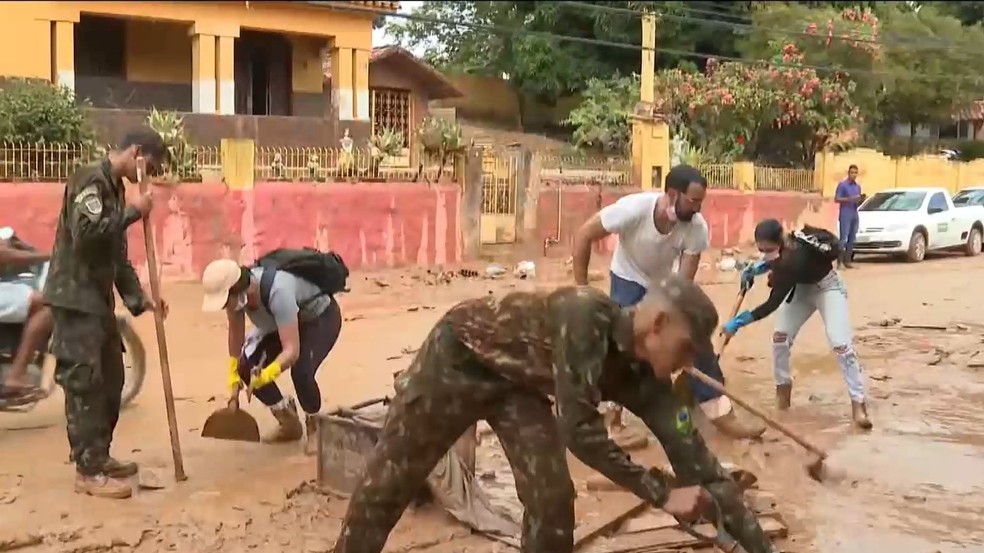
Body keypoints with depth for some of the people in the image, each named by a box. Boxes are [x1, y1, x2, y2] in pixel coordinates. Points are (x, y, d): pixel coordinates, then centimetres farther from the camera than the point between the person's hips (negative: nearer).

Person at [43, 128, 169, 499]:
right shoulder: (91, 180, -13)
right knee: (84, 383, -8)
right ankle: (88, 472, -4)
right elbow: (85, 234, -28)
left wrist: (139, 299, 10)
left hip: (99, 298, 10)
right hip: (74, 298, -10)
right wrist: (132, 212, -19)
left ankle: (100, 457, 24)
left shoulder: (114, 188, 16)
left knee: (110, 380, 13)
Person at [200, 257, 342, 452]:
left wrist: (265, 376, -60)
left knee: (301, 372, -30)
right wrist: (234, 379, -6)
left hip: (321, 317, -7)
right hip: (281, 321, 7)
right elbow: (235, 334, -6)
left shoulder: (277, 292, -43)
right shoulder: (234, 292, -23)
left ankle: (314, 427, 1)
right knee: (247, 367, -10)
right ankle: (289, 423, 13)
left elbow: (292, 350, -45)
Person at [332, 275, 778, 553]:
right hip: (458, 358, -6)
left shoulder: (645, 381, -15)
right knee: (387, 484, 5)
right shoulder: (586, 314, -35)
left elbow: (698, 463, -14)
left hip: (517, 383, 6)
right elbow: (580, 430, -38)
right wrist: (663, 494, -32)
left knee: (552, 499, -4)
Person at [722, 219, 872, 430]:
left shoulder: (794, 260, -43)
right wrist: (758, 267, -13)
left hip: (827, 288, -7)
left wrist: (740, 321, -40)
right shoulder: (780, 244, -23)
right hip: (801, 287, 7)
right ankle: (783, 386, 15)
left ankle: (858, 403, -10)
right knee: (780, 335, -3)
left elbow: (773, 303, -39)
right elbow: (777, 261, 5)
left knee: (840, 343, -17)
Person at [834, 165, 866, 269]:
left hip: (855, 215, 7)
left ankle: (847, 261, 9)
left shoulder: (858, 186, 17)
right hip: (845, 215, -7)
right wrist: (850, 199, -19)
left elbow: (858, 203, 21)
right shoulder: (842, 184, -2)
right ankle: (839, 261, -13)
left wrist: (862, 200, -2)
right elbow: (836, 199, -9)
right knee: (843, 238, -12)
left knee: (852, 239, 5)